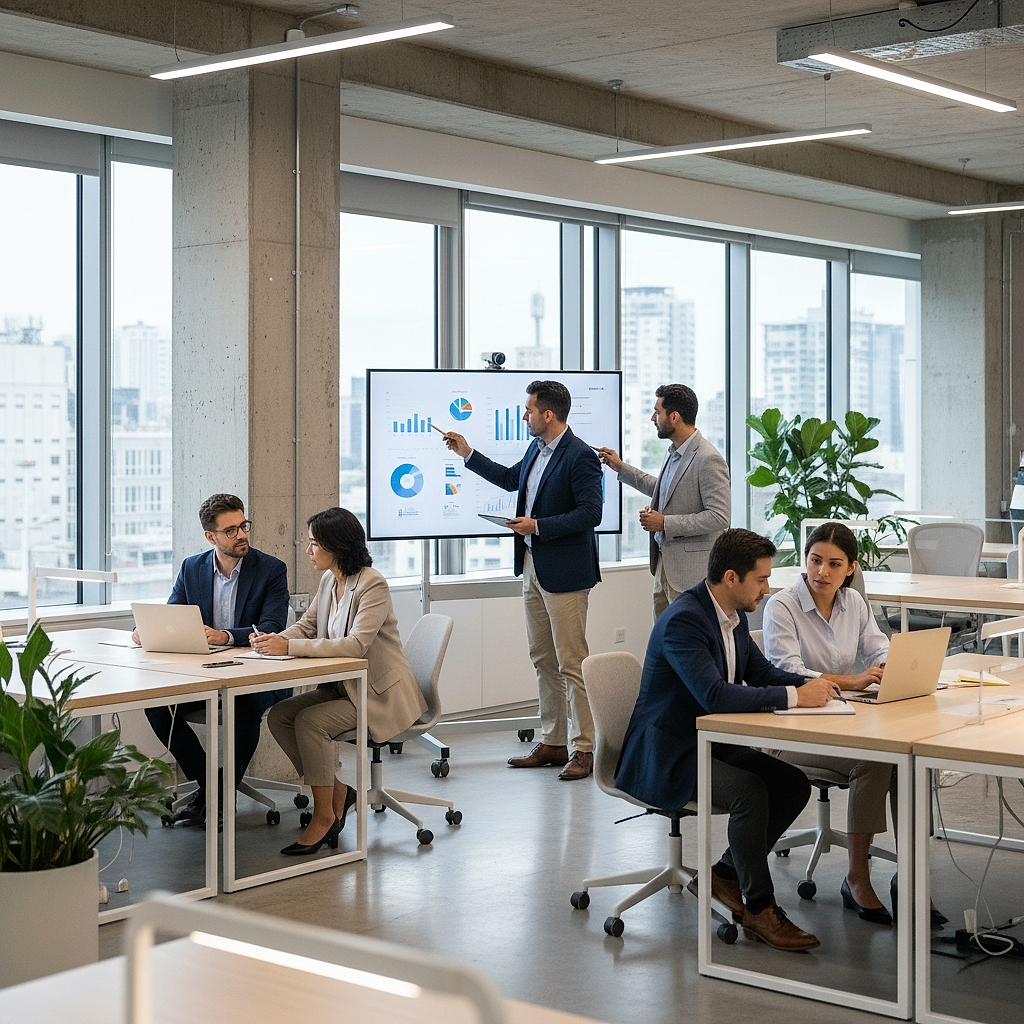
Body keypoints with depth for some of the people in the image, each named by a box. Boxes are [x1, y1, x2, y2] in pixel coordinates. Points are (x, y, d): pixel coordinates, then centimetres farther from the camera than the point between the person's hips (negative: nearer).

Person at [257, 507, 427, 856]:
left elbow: (356, 644, -30)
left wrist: (289, 646, -33)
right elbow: (306, 625, 13)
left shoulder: (372, 585, -20)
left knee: (310, 721, -26)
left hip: (379, 693, -9)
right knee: (279, 715, -8)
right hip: (343, 686, 9)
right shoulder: (329, 581, 7)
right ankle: (337, 791, 3)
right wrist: (274, 640, -11)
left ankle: (324, 815, -12)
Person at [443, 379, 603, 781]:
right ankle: (552, 743, 22)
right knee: (543, 661, 14)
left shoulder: (580, 456, -16)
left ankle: (584, 750, 1)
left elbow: (590, 513, -21)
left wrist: (539, 526, -20)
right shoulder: (536, 450, 11)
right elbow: (511, 479, 30)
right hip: (533, 567, 10)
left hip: (564, 573, -10)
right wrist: (467, 454, 28)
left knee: (571, 664, -5)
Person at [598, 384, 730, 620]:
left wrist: (665, 523, -19)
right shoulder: (674, 452, 12)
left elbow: (719, 517, -22)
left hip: (691, 573, -10)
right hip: (664, 565, 10)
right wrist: (621, 467, 26)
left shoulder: (708, 459, -18)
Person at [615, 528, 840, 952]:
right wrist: (794, 696, -31)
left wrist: (814, 685, -5)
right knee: (749, 790, -30)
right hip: (664, 757, -9)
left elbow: (761, 671, 15)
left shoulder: (734, 614, 6)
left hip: (711, 743, 10)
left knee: (793, 784, -6)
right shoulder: (682, 621, -25)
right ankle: (759, 909, -15)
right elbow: (715, 695, -35)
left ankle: (726, 873, 7)